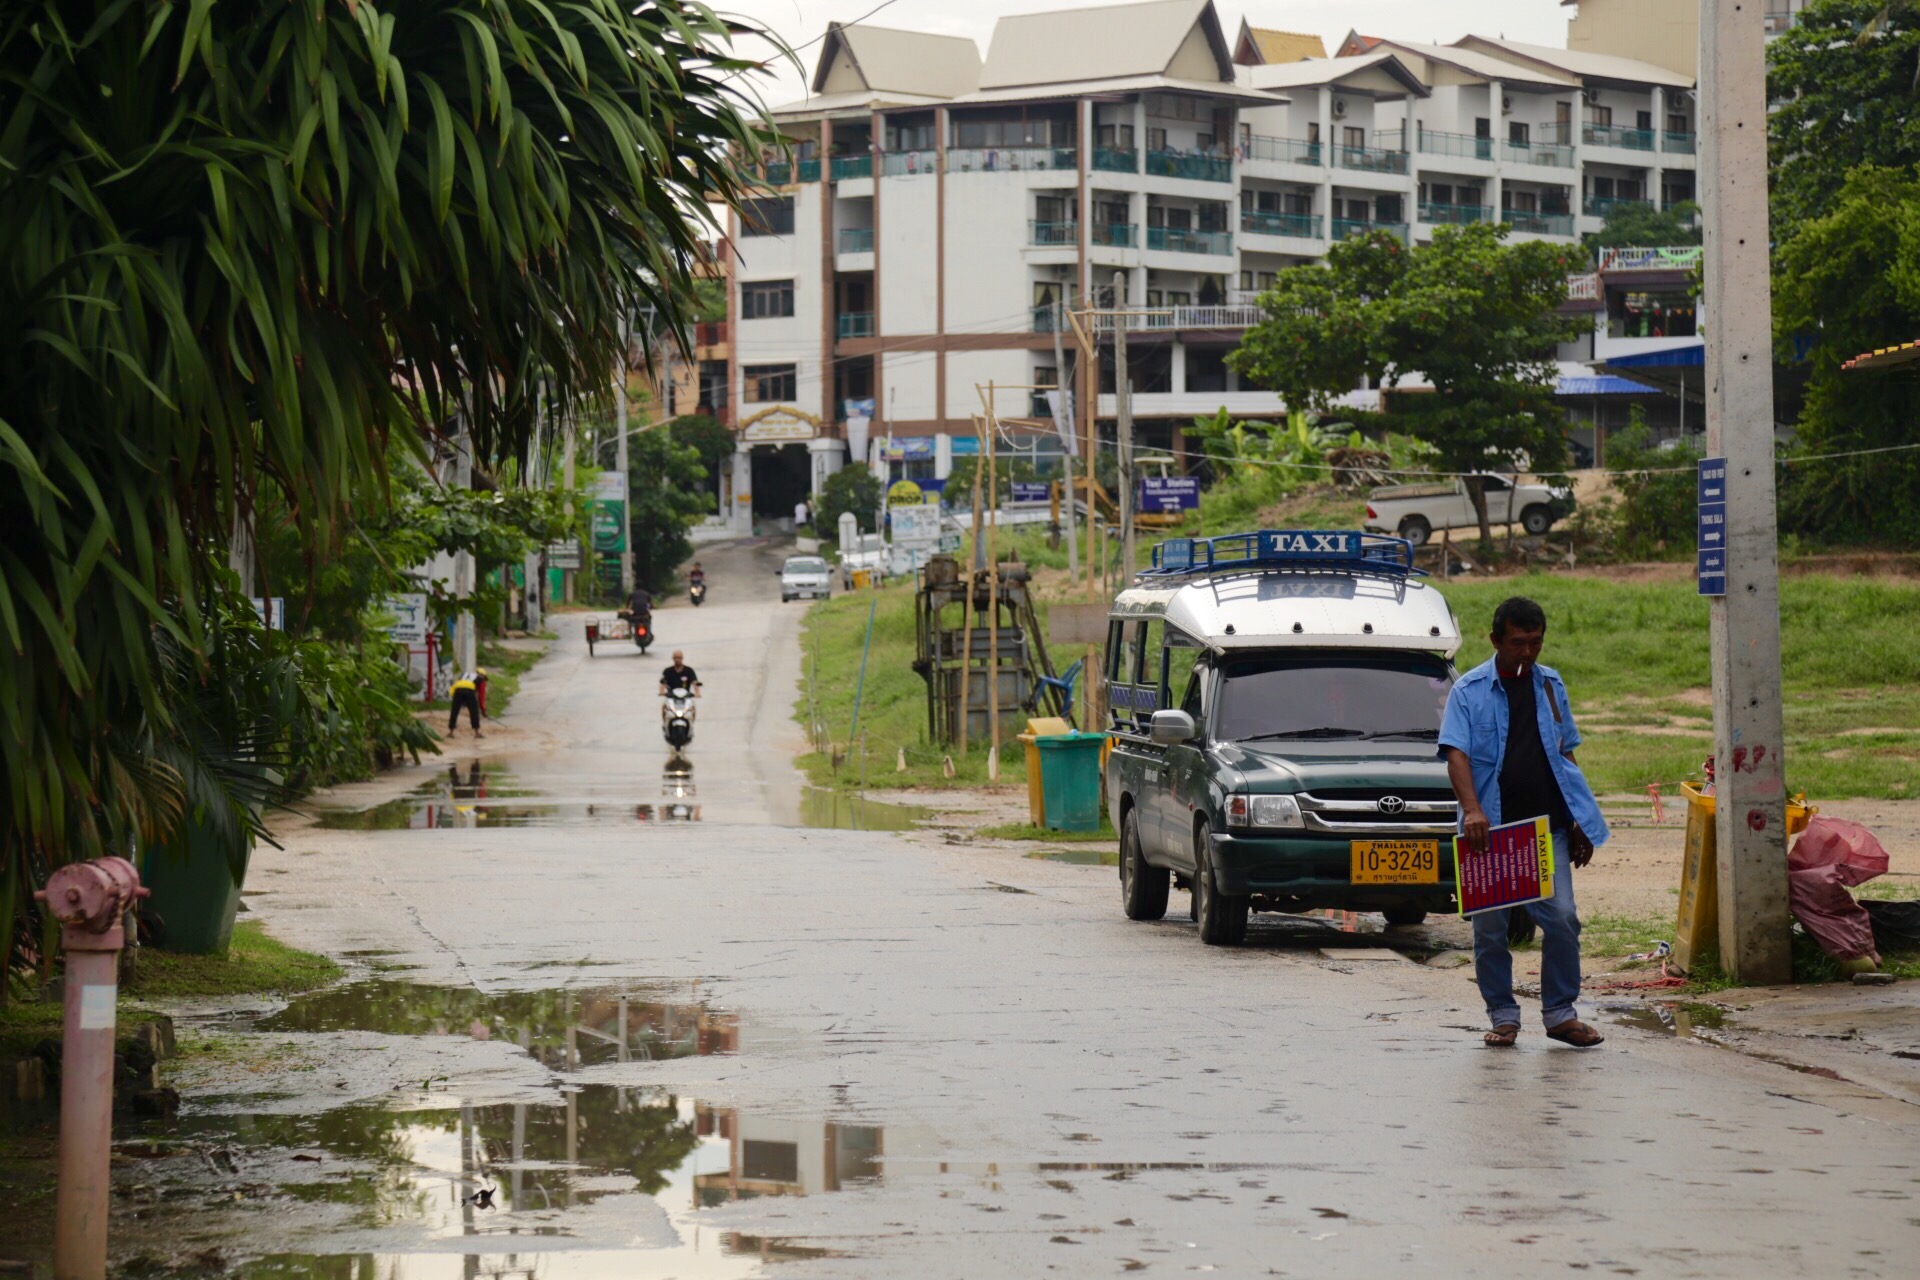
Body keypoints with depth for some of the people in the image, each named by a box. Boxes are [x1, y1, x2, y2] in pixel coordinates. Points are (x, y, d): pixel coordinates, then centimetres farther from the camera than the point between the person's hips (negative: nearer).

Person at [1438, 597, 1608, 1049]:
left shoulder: (1551, 686, 13)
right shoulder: (1470, 690, 1)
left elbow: (1565, 754, 19)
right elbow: (1456, 753, -9)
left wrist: (1580, 820, 14)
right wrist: (1471, 808, -26)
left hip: (1547, 827, 2)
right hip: (1490, 831, -2)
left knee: (1561, 918, -7)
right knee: (1490, 928, 3)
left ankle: (1560, 1012, 5)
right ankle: (1502, 1016, 14)